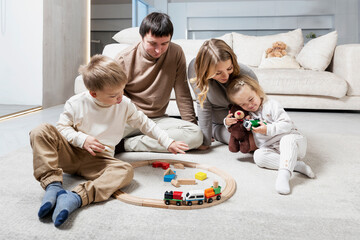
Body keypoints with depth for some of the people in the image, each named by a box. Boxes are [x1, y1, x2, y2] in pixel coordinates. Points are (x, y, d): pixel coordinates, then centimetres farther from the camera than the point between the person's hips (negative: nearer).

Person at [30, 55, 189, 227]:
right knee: (41, 131, -25)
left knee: (125, 170, -31)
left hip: (98, 161, 1)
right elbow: (62, 126, 3)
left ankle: (76, 198, -47)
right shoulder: (75, 103, -5)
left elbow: (145, 124, 12)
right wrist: (82, 139, -16)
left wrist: (168, 142, 9)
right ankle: (53, 185, -35)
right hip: (69, 153, 0)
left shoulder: (124, 105, 2)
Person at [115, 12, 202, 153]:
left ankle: (126, 145, -21)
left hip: (158, 119, 4)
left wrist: (191, 124, -1)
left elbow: (182, 93, 1)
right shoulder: (124, 59, -7)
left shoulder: (176, 53, -3)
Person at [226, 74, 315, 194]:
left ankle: (284, 174, -54)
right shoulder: (247, 113, 10)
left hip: (292, 141, -5)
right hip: (272, 149, 5)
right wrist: (227, 122, 0)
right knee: (258, 155, -26)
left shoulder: (271, 105, -7)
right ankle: (296, 165, -29)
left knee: (287, 140, -38)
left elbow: (287, 124, -14)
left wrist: (268, 129, -26)